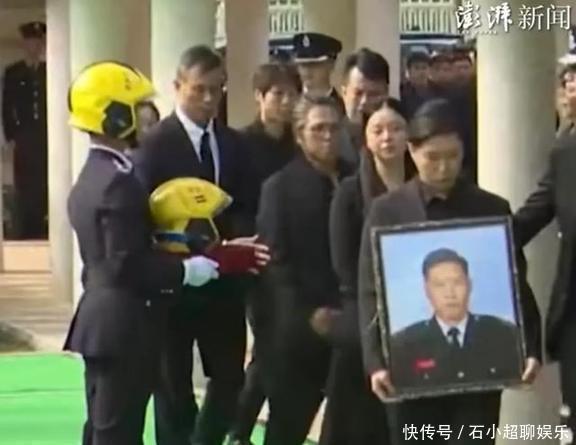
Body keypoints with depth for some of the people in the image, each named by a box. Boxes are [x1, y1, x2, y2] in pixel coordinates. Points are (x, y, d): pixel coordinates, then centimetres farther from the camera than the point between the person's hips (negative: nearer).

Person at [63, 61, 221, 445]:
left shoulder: (90, 177, 13)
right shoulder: (119, 182, -19)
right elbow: (127, 264, -24)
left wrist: (175, 264, 11)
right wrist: (185, 270, -14)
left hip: (102, 320, 10)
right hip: (124, 326, -10)